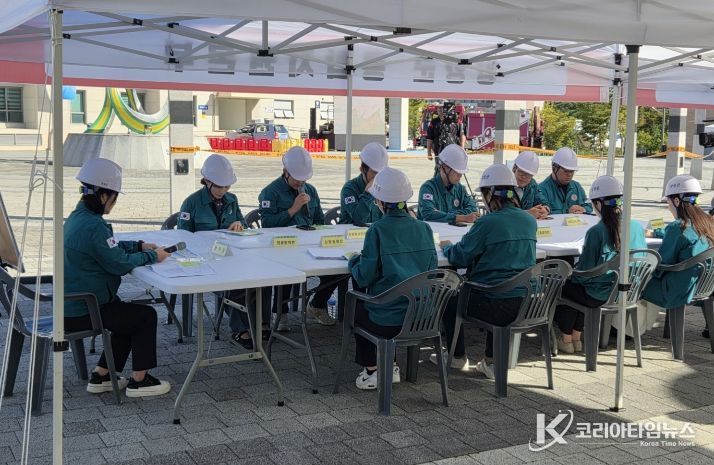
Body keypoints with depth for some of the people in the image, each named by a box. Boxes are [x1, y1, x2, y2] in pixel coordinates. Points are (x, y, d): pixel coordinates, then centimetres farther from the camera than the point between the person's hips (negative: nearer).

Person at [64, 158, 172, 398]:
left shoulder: (77, 217, 9)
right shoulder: (93, 226, -24)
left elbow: (110, 247, 20)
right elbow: (119, 264, -22)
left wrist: (140, 246, 9)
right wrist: (152, 256, -8)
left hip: (72, 304, 10)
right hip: (83, 312, -10)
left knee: (131, 314, 23)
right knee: (146, 316, 2)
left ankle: (100, 377, 24)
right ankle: (139, 381, 9)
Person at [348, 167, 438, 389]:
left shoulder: (378, 230, -16)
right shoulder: (424, 228, 0)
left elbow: (364, 278, -12)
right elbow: (431, 268, 8)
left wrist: (354, 261, 8)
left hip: (388, 321, -5)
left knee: (353, 307, 27)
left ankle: (372, 371, 29)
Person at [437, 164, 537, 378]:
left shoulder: (488, 222, -14)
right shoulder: (530, 221, 6)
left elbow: (459, 257, -6)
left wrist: (447, 247, 16)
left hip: (496, 304, -6)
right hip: (526, 303, 7)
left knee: (449, 297, 19)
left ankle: (458, 358, 31)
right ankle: (492, 362, 32)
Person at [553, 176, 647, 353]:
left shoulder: (596, 232, -20)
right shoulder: (637, 227, -3)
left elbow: (585, 271, -13)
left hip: (601, 296, -6)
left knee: (563, 284, 21)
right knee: (574, 282, 29)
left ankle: (566, 339, 29)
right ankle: (577, 337, 33)